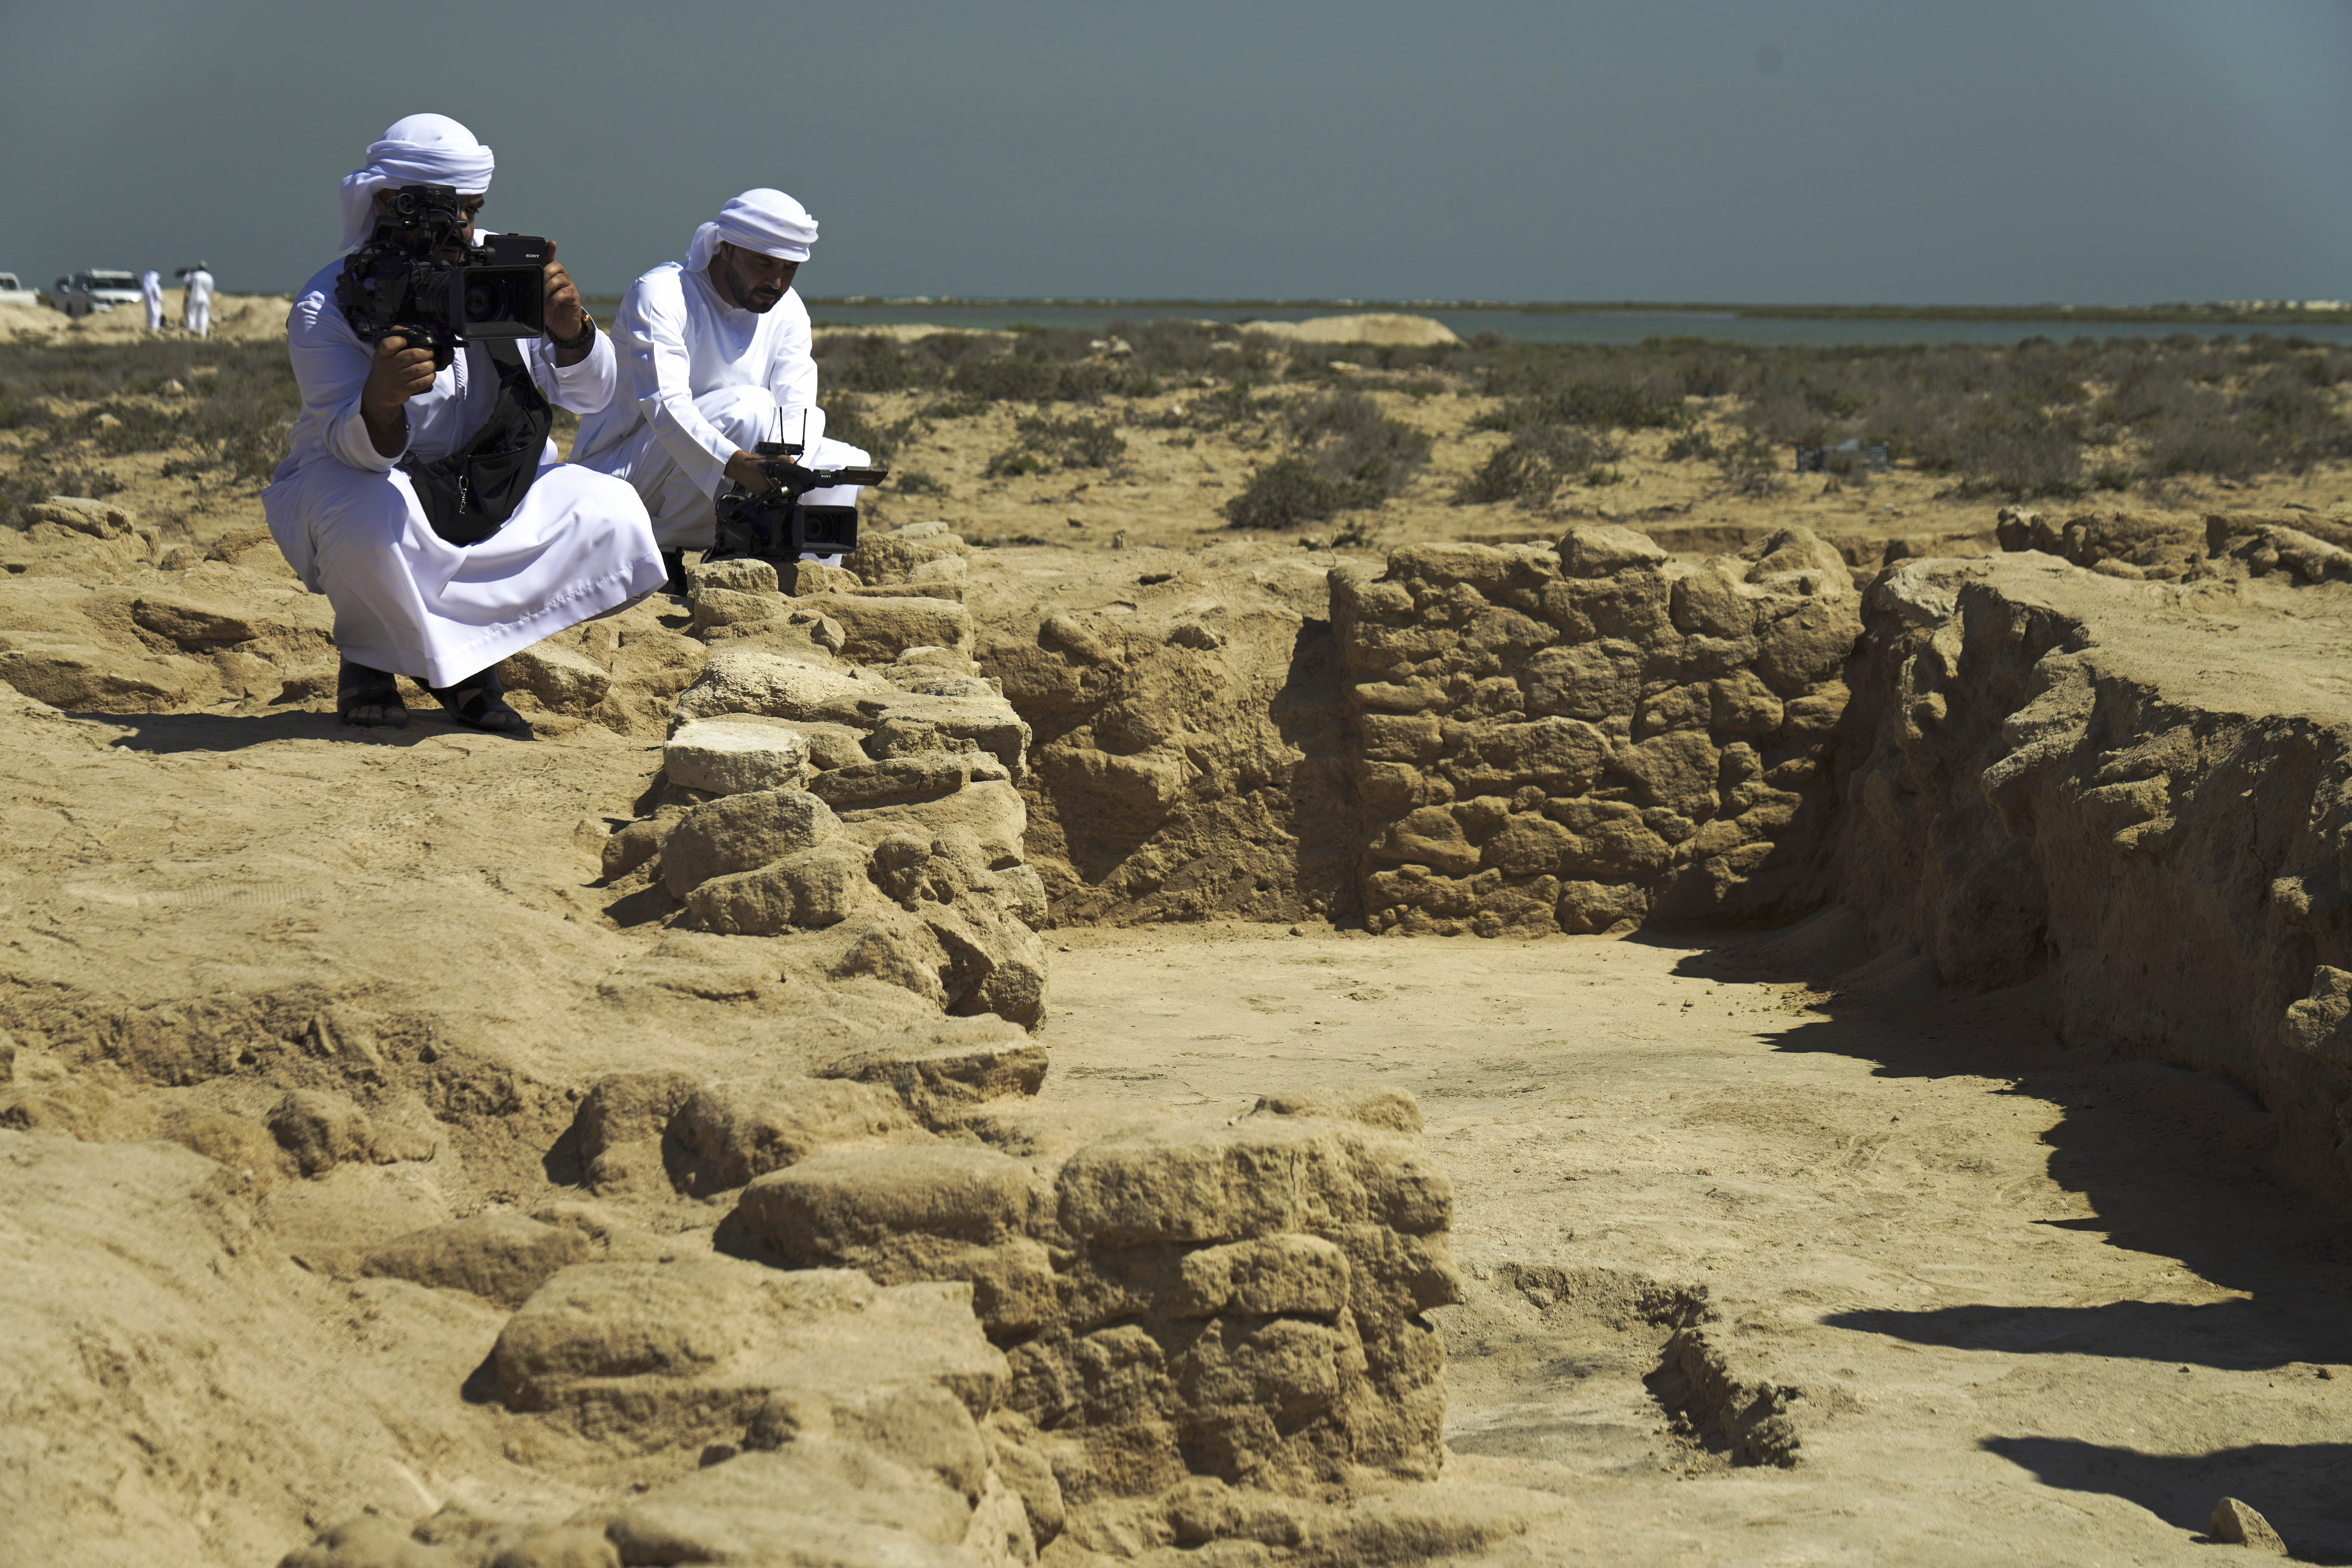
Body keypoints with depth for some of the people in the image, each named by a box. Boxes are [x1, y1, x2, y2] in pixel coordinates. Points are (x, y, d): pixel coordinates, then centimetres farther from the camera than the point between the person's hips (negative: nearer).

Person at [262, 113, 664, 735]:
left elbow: (588, 394, -9)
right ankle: (370, 659, -6)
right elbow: (358, 449, -27)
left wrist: (568, 327, -32)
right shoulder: (325, 307, -19)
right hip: (355, 480, -4)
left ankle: (465, 657, -6)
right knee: (377, 517, -40)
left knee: (613, 514, -20)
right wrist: (379, 403, -52)